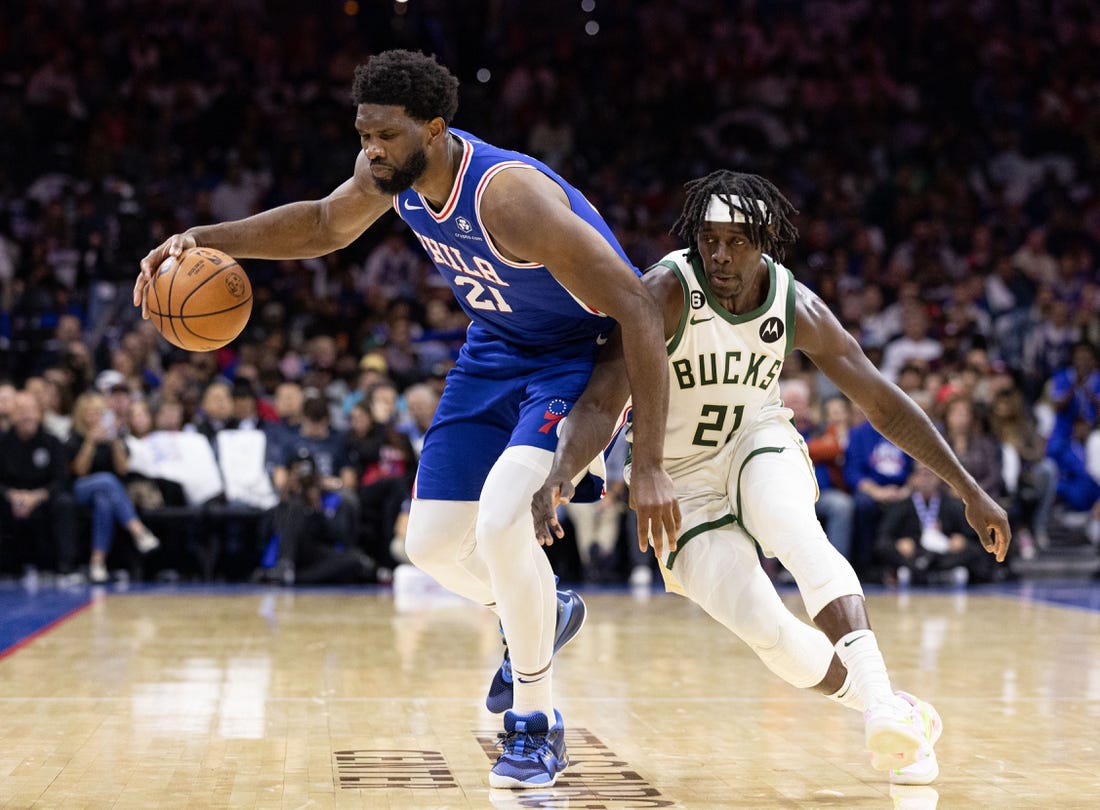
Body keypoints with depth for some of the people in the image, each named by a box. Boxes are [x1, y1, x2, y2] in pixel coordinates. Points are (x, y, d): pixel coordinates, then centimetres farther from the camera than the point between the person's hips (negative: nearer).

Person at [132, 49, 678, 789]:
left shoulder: (510, 195, -36)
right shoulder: (393, 172, -13)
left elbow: (638, 311, -36)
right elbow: (325, 225, 10)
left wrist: (650, 465, -39)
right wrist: (204, 239, -4)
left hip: (581, 353, -7)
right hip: (496, 347, 8)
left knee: (500, 515, -27)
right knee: (432, 545, 4)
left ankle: (536, 723, -8)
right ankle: (538, 613, 36)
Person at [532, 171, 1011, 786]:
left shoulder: (796, 308, -12)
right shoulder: (667, 292, -23)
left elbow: (885, 405, -3)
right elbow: (603, 401, -29)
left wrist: (971, 492, -2)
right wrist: (560, 476, -49)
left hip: (758, 446, 2)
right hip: (683, 483, -1)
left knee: (792, 527, -35)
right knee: (768, 632, -20)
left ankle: (882, 702, -39)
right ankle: (900, 716, 1)